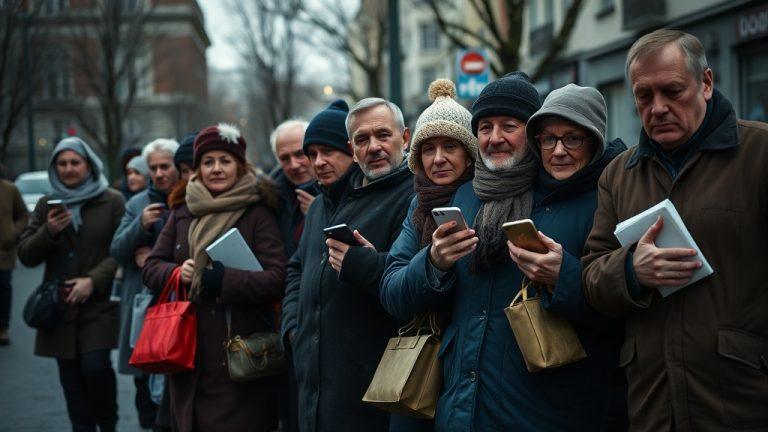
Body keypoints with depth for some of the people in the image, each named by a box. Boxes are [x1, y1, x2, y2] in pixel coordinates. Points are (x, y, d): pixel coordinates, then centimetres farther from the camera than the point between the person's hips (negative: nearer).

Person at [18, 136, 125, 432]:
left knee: (95, 366, -15)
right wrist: (48, 231, -10)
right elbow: (26, 256, 9)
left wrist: (94, 280, -17)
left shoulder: (112, 201, 0)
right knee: (71, 379, 5)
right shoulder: (47, 205, 12)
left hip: (99, 305, -4)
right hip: (59, 307, 4)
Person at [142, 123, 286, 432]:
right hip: (190, 357, 5)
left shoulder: (258, 216, -3)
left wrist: (219, 278, -21)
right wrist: (177, 273, -8)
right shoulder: (181, 215, 13)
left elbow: (276, 280, -13)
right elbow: (150, 268, 13)